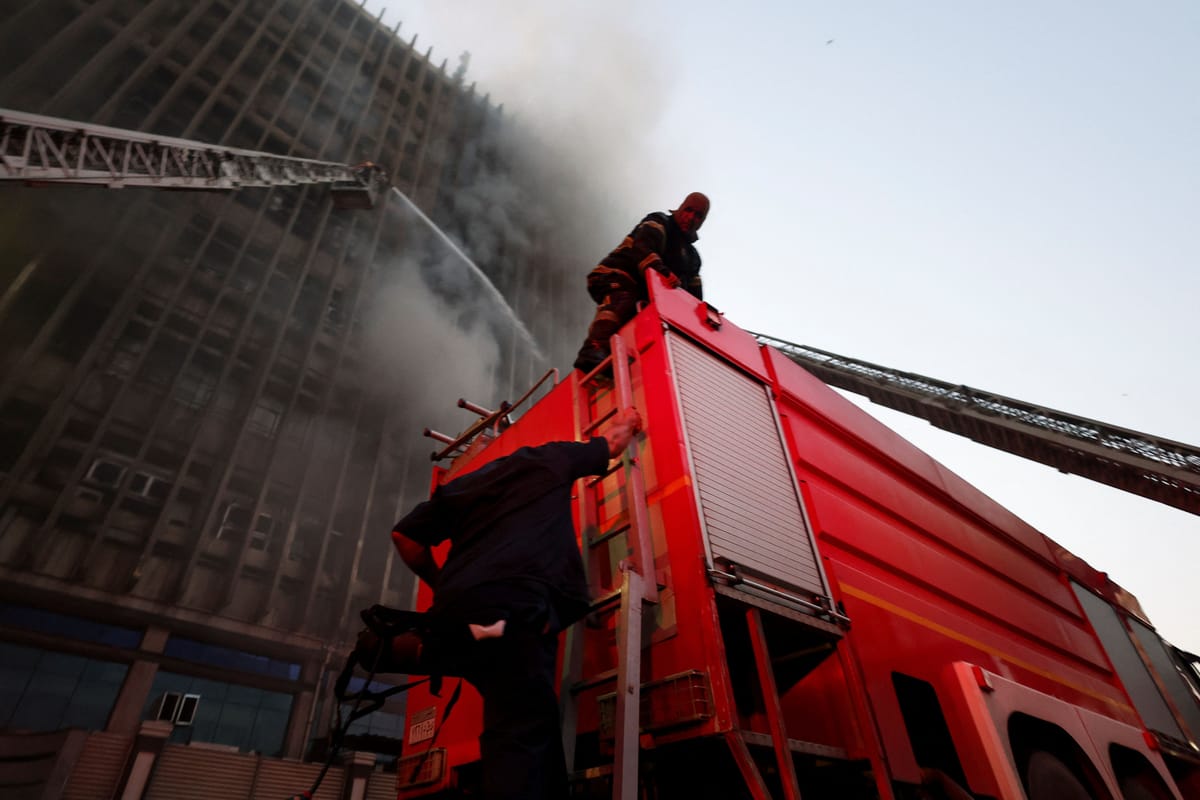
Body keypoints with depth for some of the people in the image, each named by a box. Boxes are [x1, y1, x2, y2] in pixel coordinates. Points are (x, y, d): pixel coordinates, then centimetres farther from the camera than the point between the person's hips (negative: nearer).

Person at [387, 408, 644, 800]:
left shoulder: (463, 484, 31)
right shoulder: (549, 459, 21)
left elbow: (405, 536, 24)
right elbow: (613, 443, 36)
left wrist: (443, 586, 31)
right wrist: (625, 423, 58)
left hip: (458, 611, 6)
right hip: (514, 607, -6)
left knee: (530, 722, 8)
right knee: (523, 727, -11)